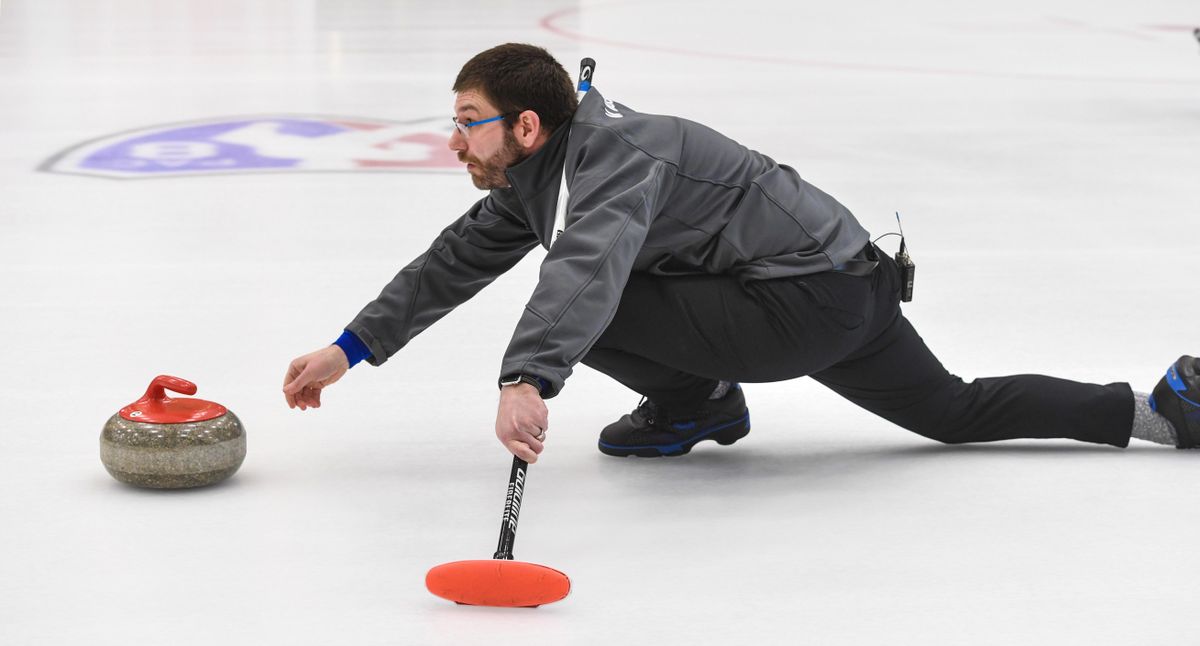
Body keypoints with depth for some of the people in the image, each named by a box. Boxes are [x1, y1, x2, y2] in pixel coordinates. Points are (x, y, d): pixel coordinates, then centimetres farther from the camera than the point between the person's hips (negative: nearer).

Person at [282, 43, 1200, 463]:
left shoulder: (615, 155, -21)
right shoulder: (536, 179, 10)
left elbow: (589, 268, -40)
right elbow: (457, 261, 14)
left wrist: (527, 380, -55)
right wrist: (348, 351, 11)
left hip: (812, 301, -11)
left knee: (576, 313, -17)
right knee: (958, 412, 22)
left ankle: (696, 402, 8)